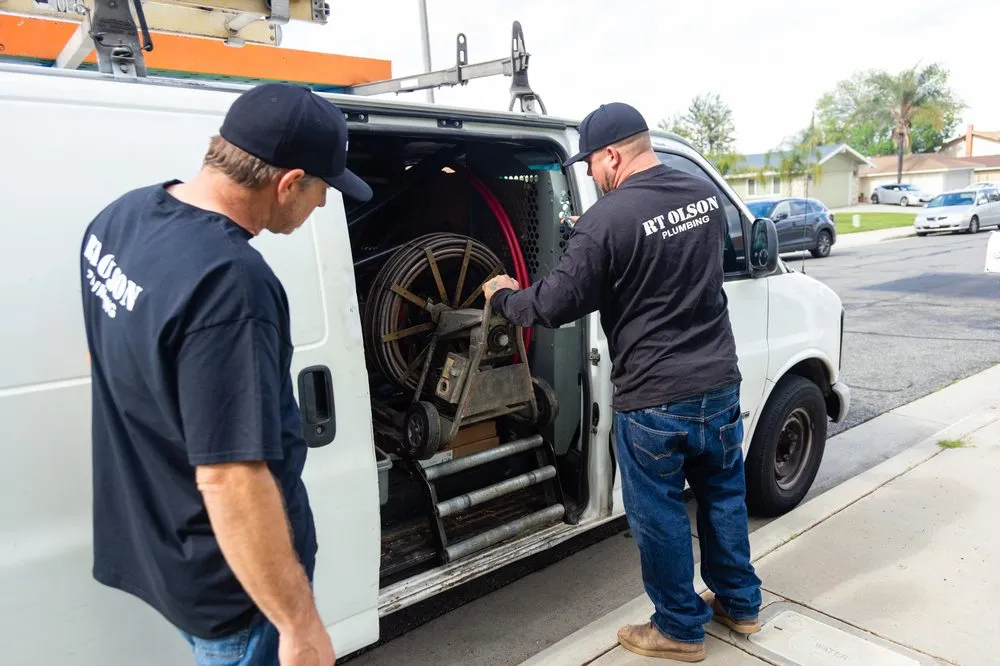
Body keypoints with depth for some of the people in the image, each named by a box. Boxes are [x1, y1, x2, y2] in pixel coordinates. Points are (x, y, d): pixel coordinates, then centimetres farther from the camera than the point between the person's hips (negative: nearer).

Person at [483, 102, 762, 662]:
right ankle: (740, 603, 40)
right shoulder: (706, 194, 4)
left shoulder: (607, 219, -20)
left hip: (653, 398, -7)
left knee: (660, 515, 10)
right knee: (724, 493, 22)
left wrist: (504, 296, 5)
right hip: (719, 381, 8)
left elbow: (556, 305, -15)